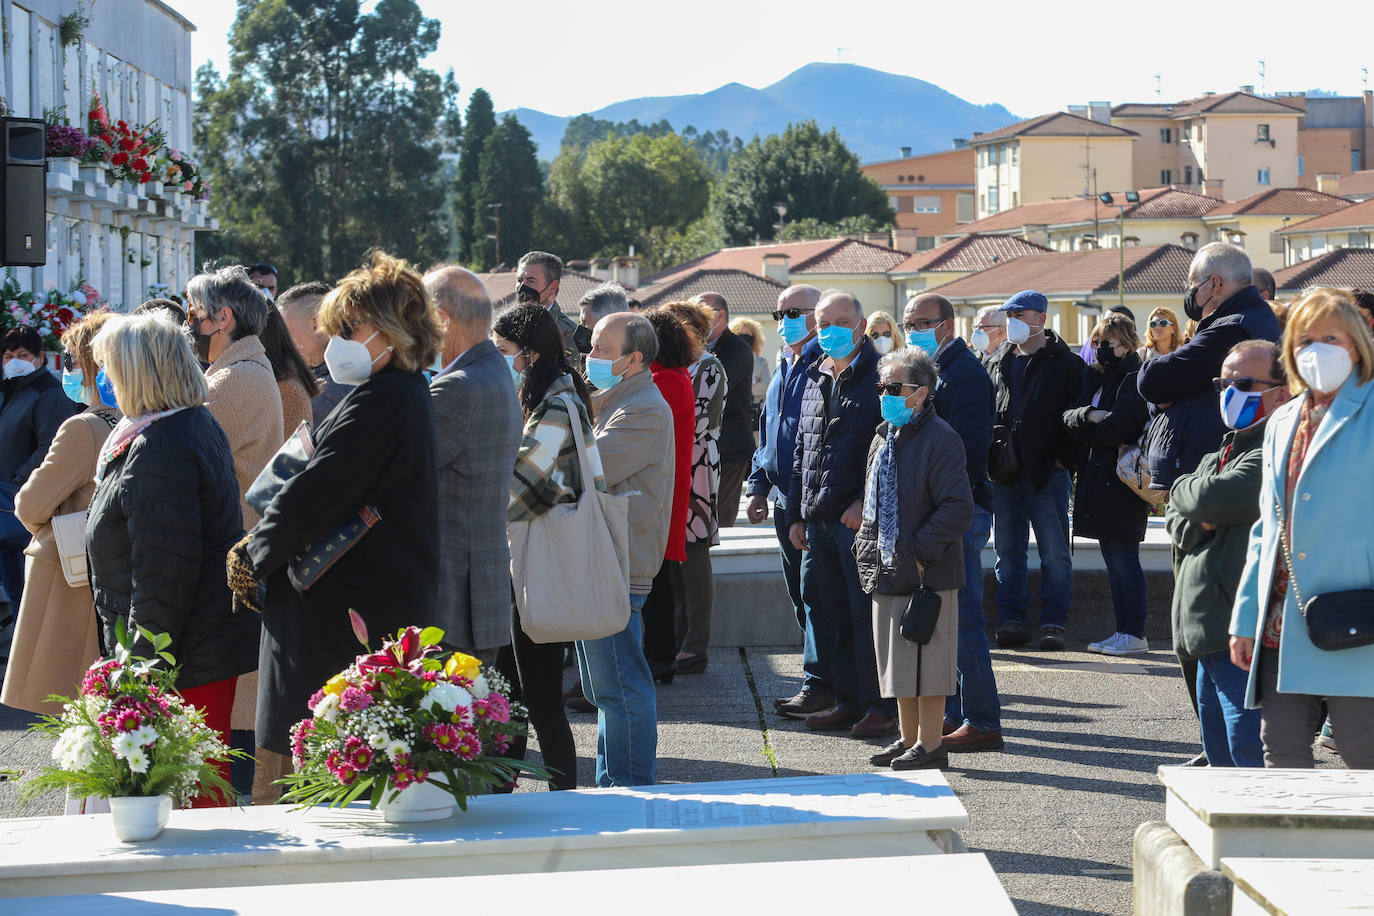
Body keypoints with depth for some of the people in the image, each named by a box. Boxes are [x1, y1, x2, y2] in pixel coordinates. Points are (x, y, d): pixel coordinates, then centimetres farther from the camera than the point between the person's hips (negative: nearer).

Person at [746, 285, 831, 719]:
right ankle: (826, 677, 19)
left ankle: (821, 684, -5)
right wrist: (758, 485, 17)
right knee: (800, 594, 11)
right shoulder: (783, 368, 18)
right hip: (785, 501, 9)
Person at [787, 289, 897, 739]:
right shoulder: (815, 379, 17)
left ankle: (881, 706, 2)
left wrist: (865, 502, -19)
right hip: (819, 518, 8)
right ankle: (849, 701, 20)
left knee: (866, 612, -5)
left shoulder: (879, 377, -7)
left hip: (861, 519, -8)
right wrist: (796, 513, 18)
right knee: (828, 612, 11)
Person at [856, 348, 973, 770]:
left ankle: (930, 744, 5)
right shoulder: (883, 439, 15)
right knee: (898, 660, 14)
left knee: (927, 662, -3)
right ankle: (908, 739, 24)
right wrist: (867, 547, 14)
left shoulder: (939, 439, -13)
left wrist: (919, 551, -18)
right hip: (889, 572, 9)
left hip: (927, 573, -9)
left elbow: (958, 509, -18)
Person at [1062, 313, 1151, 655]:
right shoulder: (1093, 377, 16)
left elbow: (1117, 426, -20)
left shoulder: (1134, 379, -9)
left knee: (1124, 560, -7)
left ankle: (1135, 634, -3)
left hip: (1121, 479, -9)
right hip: (1097, 478, 9)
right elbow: (1068, 417, 7)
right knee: (1113, 561, 11)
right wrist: (1088, 415, -14)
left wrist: (1086, 433, -2)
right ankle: (1123, 631, 17)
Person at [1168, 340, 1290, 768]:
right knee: (1220, 753, 15)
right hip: (1209, 634, 11)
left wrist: (1184, 490, 0)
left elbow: (1215, 498, -24)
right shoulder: (1223, 453, 22)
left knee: (1250, 756, -13)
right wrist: (1201, 522, -4)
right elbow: (1176, 522, 20)